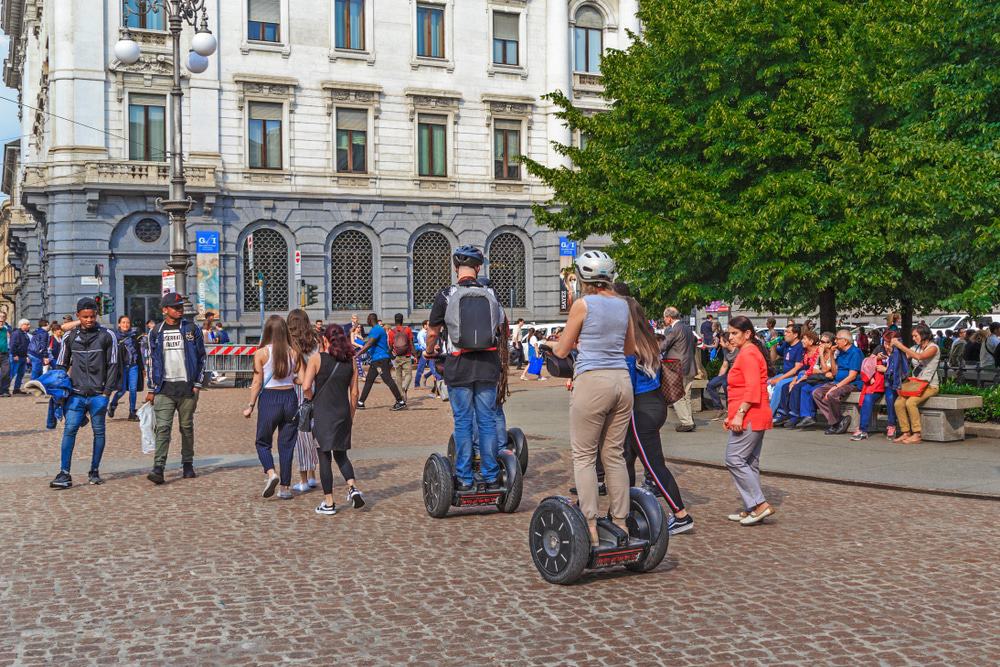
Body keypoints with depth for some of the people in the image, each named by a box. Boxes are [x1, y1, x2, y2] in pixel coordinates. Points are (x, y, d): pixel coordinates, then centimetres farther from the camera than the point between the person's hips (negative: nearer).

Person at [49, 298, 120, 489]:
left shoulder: (107, 336, 2)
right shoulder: (70, 337, 9)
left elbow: (112, 365, 1)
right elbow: (62, 364, 15)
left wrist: (107, 391, -6)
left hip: (98, 394, -1)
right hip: (76, 394, 1)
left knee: (99, 432, 6)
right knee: (69, 430, -9)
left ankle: (94, 471, 16)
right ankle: (64, 474, -10)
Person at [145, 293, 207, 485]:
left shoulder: (192, 329, 5)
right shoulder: (156, 332, 8)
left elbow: (201, 358, 6)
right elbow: (152, 362, 12)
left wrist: (197, 384, -1)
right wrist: (151, 389, 8)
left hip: (187, 387, 0)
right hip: (164, 388, 0)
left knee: (187, 427, 7)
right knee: (162, 428, -9)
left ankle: (188, 465, 19)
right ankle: (158, 469, -15)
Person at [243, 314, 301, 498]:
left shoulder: (261, 353, -7)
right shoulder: (293, 353, 0)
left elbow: (257, 383, -6)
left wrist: (251, 406, 2)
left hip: (269, 399, -2)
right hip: (290, 397, 2)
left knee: (263, 442, 13)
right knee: (287, 445, 9)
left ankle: (271, 473, -11)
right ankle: (285, 487, 10)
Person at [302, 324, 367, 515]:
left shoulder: (316, 359, -7)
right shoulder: (350, 361, 3)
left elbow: (306, 387, -14)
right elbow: (354, 392, 5)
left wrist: (313, 400, 5)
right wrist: (352, 416, 15)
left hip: (322, 413, -3)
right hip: (343, 413, 3)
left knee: (324, 457, 4)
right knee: (341, 454, 18)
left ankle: (329, 503, 6)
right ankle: (353, 488, -3)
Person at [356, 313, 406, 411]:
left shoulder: (376, 329, -14)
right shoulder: (379, 329, 18)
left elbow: (368, 345, -22)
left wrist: (357, 354, -23)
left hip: (381, 359, -11)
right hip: (376, 359, 11)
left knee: (388, 380, -11)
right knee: (368, 380, 12)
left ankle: (401, 402, -9)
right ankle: (360, 403, 16)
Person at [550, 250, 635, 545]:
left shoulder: (582, 304, -5)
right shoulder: (622, 304, 11)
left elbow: (562, 351, 3)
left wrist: (553, 346, 25)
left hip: (592, 381, -6)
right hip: (622, 380, 6)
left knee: (584, 456, 1)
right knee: (614, 454, 13)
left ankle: (590, 526, -3)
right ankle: (621, 521, 15)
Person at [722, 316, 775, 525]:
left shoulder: (748, 354, -12)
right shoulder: (750, 352, 21)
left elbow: (753, 389, -22)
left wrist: (739, 414, -24)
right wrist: (732, 416, 23)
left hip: (749, 417, -11)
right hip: (754, 417, 11)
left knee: (734, 460, -10)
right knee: (749, 463, 11)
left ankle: (760, 505, -10)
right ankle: (752, 509, 15)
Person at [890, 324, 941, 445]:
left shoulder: (933, 347, -6)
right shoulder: (915, 348, 17)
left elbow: (919, 356, -25)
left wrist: (900, 345, -23)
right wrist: (895, 346, -5)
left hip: (929, 386, -6)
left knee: (910, 402, -31)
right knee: (898, 403, -20)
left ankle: (916, 435, -24)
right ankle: (906, 433, -17)